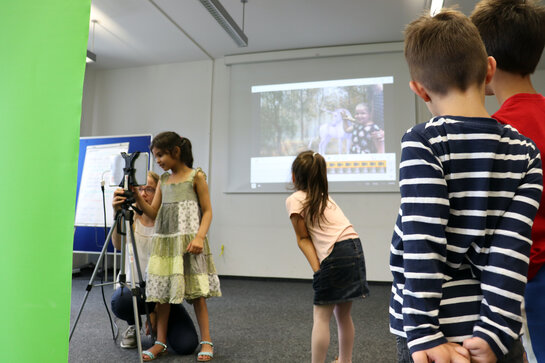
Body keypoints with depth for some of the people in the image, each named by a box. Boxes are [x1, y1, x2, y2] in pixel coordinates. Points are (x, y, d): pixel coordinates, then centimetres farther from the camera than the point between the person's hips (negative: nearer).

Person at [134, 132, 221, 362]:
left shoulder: (196, 176, -2)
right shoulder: (163, 180, 15)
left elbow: (207, 211, -5)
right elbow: (153, 212, 13)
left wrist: (200, 237, -18)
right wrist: (137, 198, -3)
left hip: (188, 242, -5)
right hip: (164, 242, 6)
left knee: (196, 291, -1)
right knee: (161, 291, 7)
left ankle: (206, 341, 10)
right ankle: (160, 343, 18)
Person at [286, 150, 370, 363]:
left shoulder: (294, 200, 1)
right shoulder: (325, 197, 23)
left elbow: (303, 239, -1)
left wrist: (317, 269, -1)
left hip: (336, 255, -8)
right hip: (356, 250, 8)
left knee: (321, 316, 2)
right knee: (343, 314, 20)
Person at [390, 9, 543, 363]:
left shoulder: (422, 143, -15)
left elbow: (422, 245, -19)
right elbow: (512, 248, -10)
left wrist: (424, 333, -16)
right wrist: (494, 334, -11)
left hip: (440, 333, -3)